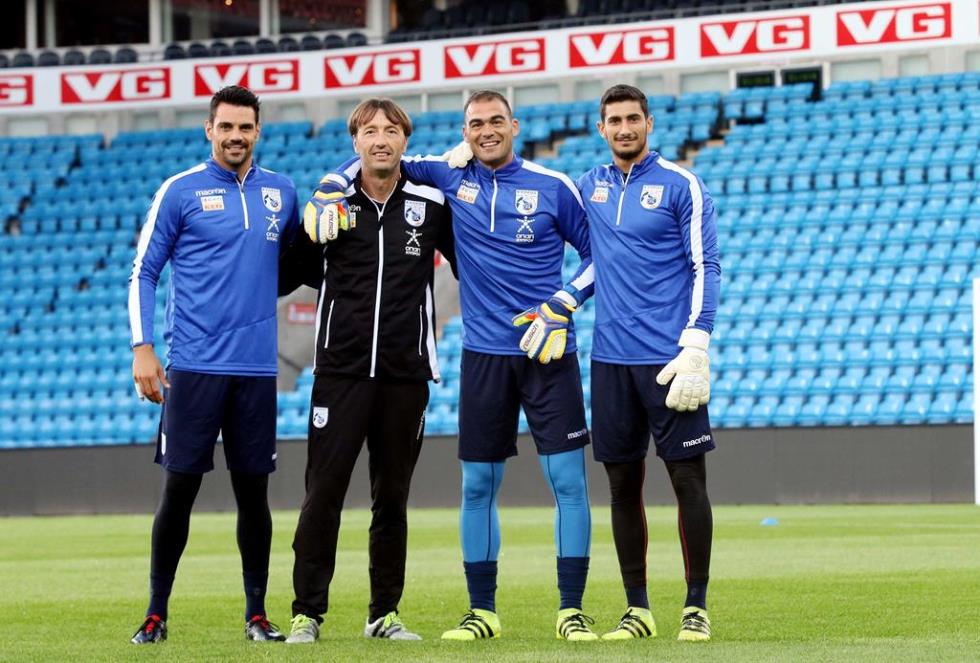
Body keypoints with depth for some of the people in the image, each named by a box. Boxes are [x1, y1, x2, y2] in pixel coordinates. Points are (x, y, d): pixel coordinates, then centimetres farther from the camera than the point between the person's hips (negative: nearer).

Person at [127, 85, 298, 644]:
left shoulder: (281, 194, 10)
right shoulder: (180, 191, 0)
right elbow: (144, 273, 1)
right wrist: (142, 348, -6)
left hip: (256, 367, 3)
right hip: (194, 365, -3)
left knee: (253, 491, 5)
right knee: (180, 488, -3)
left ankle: (257, 613, 13)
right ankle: (157, 611, 6)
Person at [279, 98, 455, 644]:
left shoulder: (433, 206, 4)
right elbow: (290, 274, 13)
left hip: (406, 374, 1)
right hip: (341, 369, -1)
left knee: (392, 498, 8)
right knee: (324, 492, -5)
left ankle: (385, 613, 15)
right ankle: (307, 613, 1)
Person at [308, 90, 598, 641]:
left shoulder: (553, 186, -1)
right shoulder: (451, 177, 5)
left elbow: (599, 253, 5)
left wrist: (562, 306, -7)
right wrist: (329, 192, -1)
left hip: (548, 350, -2)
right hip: (485, 353, 2)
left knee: (568, 478, -6)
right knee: (478, 485, 6)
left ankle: (572, 610, -1)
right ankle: (482, 612, 16)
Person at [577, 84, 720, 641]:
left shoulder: (681, 184, -3)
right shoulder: (591, 186, 12)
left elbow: (705, 268, -6)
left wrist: (695, 347, -14)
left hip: (669, 359, -5)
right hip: (611, 359, 5)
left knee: (688, 478, -4)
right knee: (623, 485, 6)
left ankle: (697, 606, 4)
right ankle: (637, 609, 13)